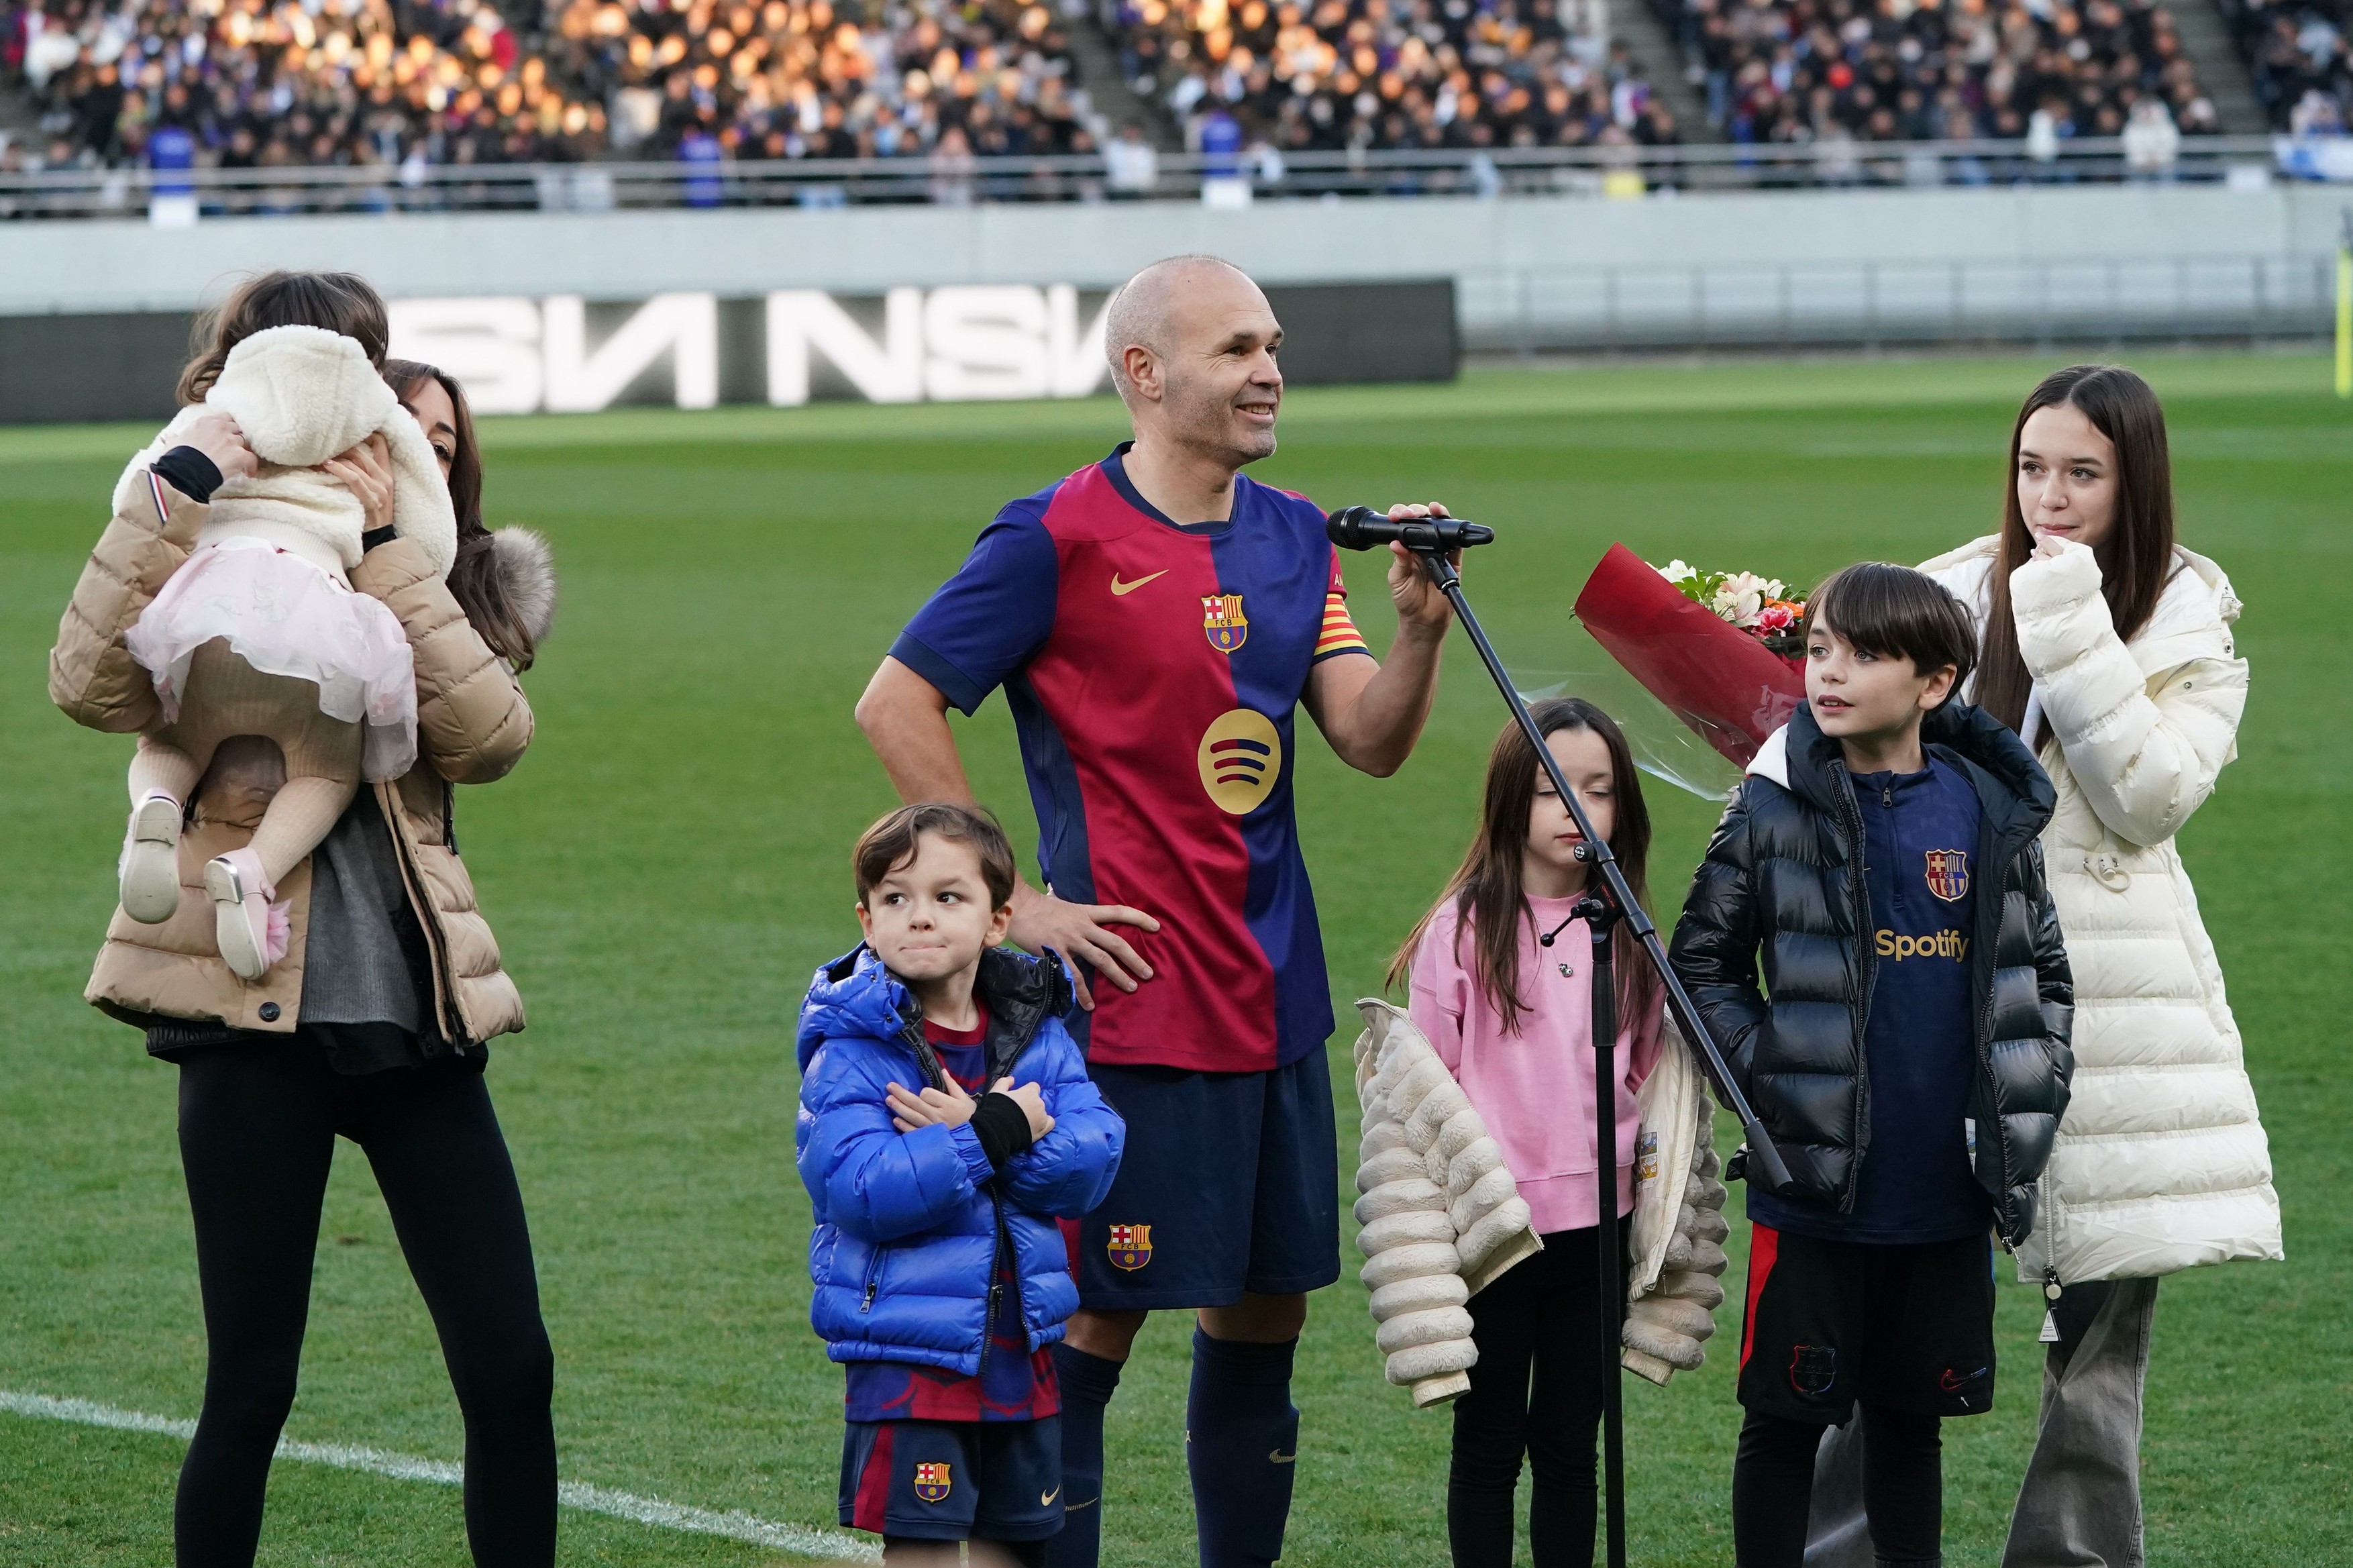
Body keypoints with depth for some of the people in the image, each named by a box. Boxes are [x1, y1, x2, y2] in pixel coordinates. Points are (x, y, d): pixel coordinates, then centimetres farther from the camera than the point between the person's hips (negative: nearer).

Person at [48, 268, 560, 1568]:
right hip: (259, 1020, -3)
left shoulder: (456, 598, 14)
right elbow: (91, 683, -16)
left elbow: (492, 734, -9)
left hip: (415, 1019, 3)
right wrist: (177, 489, -21)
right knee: (251, 1386, 0)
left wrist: (385, 550, -12)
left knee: (511, 1371, 0)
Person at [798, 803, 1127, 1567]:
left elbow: (1090, 1161, -9)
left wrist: (971, 1132, -23)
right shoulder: (851, 1050, -11)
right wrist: (995, 1135, -27)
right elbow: (863, 1189, -25)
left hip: (1019, 1352, 5)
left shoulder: (1038, 1034, 4)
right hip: (907, 1352, -5)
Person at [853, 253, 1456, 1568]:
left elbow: (1372, 741, 6)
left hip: (1275, 995, 7)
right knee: (1097, 1316, -3)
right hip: (1133, 997, -7)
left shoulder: (1294, 537, 11)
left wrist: (1420, 629, -14)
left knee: (1265, 1310, 12)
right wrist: (1013, 901, -10)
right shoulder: (1061, 539, -9)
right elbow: (895, 707, -9)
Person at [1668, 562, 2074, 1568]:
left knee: (1912, 1416, 13)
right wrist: (1766, 1079, -9)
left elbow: (2042, 970, 11)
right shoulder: (1775, 809, -5)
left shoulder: (1988, 813, 1)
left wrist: (2031, 1102, 4)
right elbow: (1702, 962, 1)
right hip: (1814, 1187, -2)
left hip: (1948, 1193, 2)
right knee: (1788, 1418, 3)